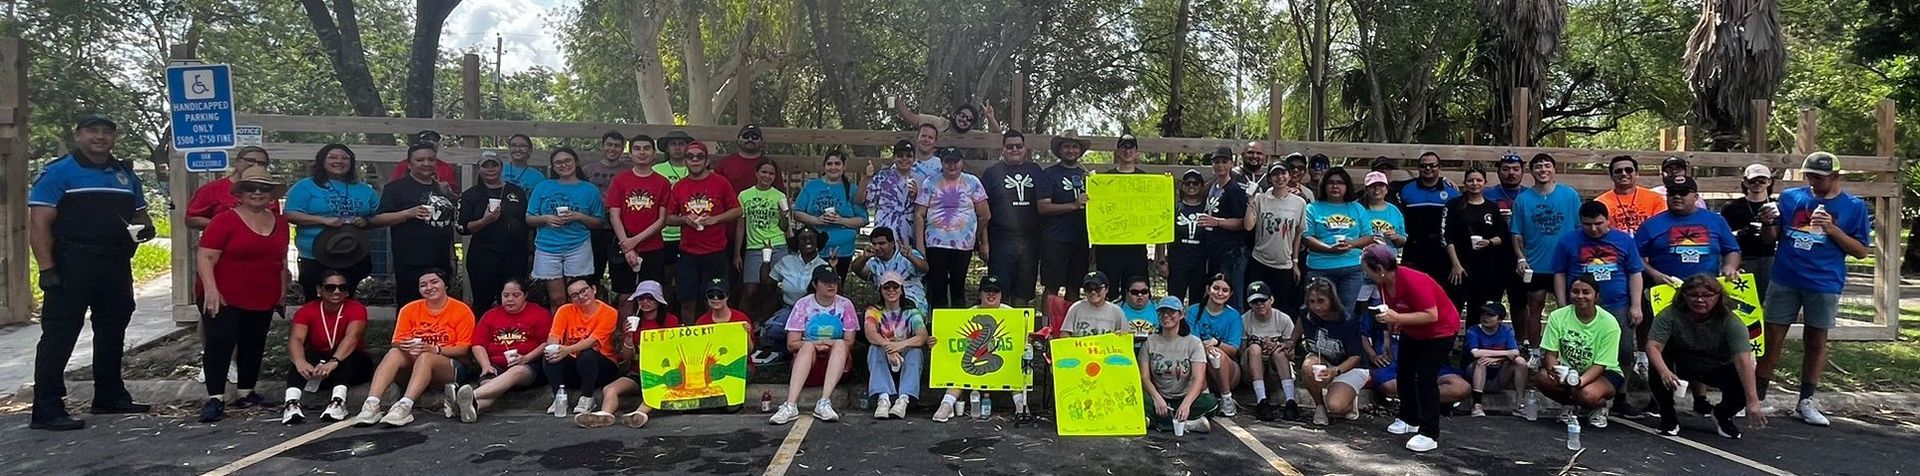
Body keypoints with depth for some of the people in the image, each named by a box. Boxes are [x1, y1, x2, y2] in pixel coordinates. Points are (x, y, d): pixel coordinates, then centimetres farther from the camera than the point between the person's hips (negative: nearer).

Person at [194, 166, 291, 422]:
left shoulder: (279, 223, 8)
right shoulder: (225, 221, -9)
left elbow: (282, 260, 18)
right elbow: (205, 257, -13)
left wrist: (282, 293, 14)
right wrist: (210, 289, -22)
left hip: (263, 301, 6)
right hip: (225, 298, -5)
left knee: (253, 345, 12)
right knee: (219, 344, -7)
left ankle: (246, 393, 23)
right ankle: (215, 399, -6)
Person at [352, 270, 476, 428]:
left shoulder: (462, 311, -2)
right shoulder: (409, 309, 10)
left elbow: (464, 349, -7)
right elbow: (397, 342, 7)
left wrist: (435, 349, -23)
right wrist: (403, 346, -18)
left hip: (449, 366, -4)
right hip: (411, 365, 4)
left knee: (425, 357, -35)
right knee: (394, 353, -26)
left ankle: (405, 406, -51)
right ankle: (372, 404, -40)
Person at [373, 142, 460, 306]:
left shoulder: (443, 188, 17)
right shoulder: (396, 187, 0)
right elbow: (378, 219, -7)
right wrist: (409, 213, -22)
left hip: (441, 263, 6)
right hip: (410, 264, -6)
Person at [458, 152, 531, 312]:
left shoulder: (517, 192, 12)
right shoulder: (470, 195, 5)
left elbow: (528, 221, 17)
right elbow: (463, 228, -1)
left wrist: (530, 251, 10)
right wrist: (485, 221, -18)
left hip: (515, 255, 2)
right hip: (483, 256, -2)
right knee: (483, 301, 2)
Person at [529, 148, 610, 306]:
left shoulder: (589, 190, 6)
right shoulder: (542, 188, 10)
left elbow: (598, 223, 7)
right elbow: (529, 219, 11)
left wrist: (578, 217, -10)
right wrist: (546, 218, -9)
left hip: (578, 247, -1)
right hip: (548, 248, 1)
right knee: (557, 299, 0)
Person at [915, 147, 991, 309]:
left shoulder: (972, 182, 4)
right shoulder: (931, 183, 5)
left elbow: (985, 215, 6)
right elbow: (919, 215, 2)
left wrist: (982, 241, 12)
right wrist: (920, 244, -4)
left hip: (963, 244, 0)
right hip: (935, 243, 0)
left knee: (958, 288, 10)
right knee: (937, 289, 1)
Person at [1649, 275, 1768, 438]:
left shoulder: (1730, 322, -27)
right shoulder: (1670, 316, -26)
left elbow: (1743, 360, -35)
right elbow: (1652, 347, -33)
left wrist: (1753, 402, -44)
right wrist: (1664, 372, -55)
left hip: (1718, 368, 1)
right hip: (1682, 365, 0)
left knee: (1744, 386, -27)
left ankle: (1722, 415, 11)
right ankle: (1668, 417, -5)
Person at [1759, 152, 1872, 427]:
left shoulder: (1854, 207, 1)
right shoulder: (1790, 197, 5)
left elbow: (1861, 251, 0)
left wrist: (1834, 230, -15)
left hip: (1824, 284, -1)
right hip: (1785, 280, 1)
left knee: (1816, 342, 7)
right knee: (1772, 339, 3)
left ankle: (1806, 402, 16)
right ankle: (1757, 397, 9)